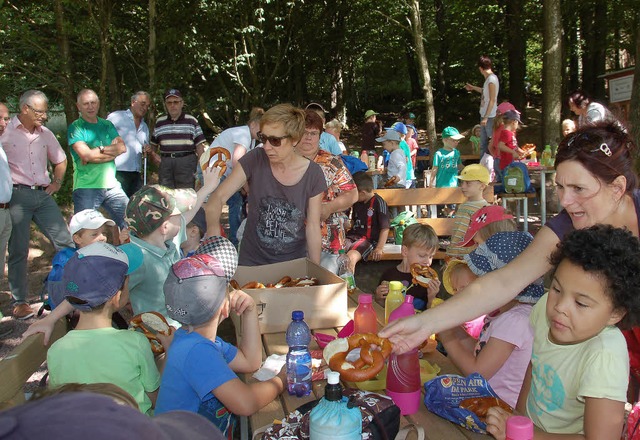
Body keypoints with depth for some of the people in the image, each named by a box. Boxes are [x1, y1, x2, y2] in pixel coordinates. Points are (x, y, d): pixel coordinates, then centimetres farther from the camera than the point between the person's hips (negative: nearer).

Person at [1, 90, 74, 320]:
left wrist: (57, 182, 14)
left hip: (43, 195, 5)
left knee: (65, 242, 2)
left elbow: (60, 160, 27)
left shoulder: (45, 134, 12)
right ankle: (19, 302, 12)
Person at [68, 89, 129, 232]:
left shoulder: (107, 125, 16)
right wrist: (111, 150, -4)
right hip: (86, 188, -4)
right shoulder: (75, 128, 0)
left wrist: (100, 149, -9)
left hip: (112, 186, 5)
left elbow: (122, 147, 2)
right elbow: (86, 155, -14)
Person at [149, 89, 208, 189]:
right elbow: (154, 144, 22)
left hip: (186, 162, -3)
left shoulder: (192, 121, 5)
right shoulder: (160, 122, 14)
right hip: (165, 161, 3)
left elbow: (199, 145, 2)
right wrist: (153, 155, 1)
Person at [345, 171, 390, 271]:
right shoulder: (356, 202, 15)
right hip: (353, 236, 7)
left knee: (350, 257, -34)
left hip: (368, 240, -7)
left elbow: (385, 228, -10)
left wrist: (379, 248, -15)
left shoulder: (379, 203, -9)